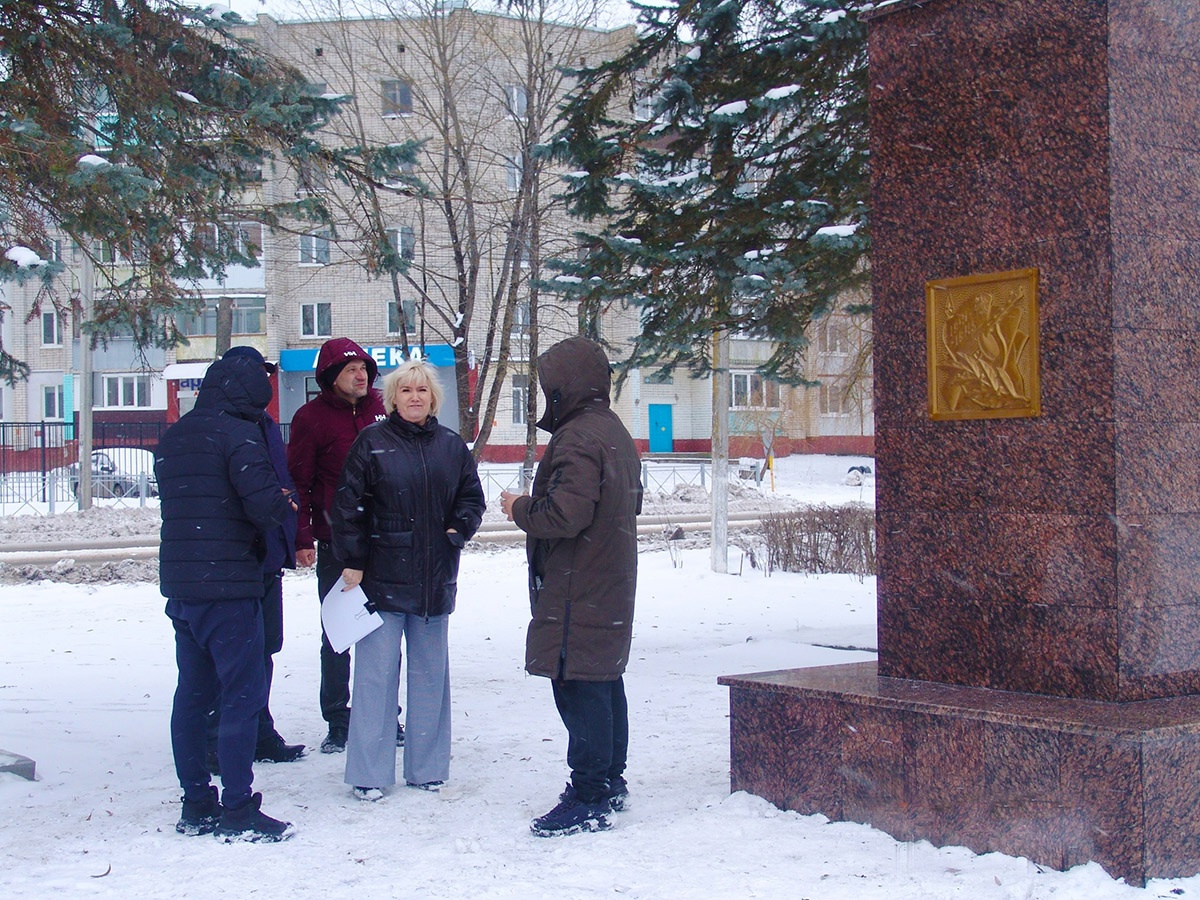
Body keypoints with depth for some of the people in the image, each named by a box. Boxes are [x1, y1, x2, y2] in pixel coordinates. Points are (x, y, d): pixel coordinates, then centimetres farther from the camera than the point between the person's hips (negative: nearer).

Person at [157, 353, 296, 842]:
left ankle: (197, 805, 18)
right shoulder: (237, 435, -11)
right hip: (228, 586, -8)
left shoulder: (171, 439, 13)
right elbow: (266, 502, -21)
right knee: (243, 695, -3)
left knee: (193, 694, 13)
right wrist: (284, 506, 2)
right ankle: (238, 812, -2)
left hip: (179, 585, 8)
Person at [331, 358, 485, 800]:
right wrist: (352, 561, -9)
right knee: (376, 672, -2)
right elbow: (349, 505, -5)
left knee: (431, 672, 11)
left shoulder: (451, 445, 8)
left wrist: (459, 528, -3)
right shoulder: (372, 443, -3)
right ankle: (369, 773, 5)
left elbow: (472, 497, 15)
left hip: (435, 578, 4)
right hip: (382, 576, -4)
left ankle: (427, 767, 22)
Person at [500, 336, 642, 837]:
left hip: (577, 592, -11)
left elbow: (565, 513, -27)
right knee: (604, 683, 17)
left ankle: (589, 800, -4)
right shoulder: (615, 431, 14)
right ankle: (610, 781, 27)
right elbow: (632, 500, 23)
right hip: (611, 585, 11)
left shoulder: (577, 438, -19)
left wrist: (520, 509, -8)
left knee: (578, 687, -7)